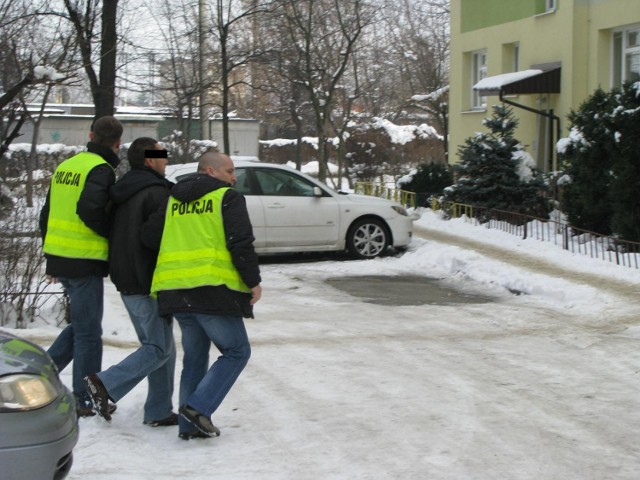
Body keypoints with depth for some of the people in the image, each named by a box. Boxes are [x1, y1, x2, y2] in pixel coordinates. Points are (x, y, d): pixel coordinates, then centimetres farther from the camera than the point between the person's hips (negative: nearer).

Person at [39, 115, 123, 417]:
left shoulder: (66, 166, 12)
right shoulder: (101, 170, -12)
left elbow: (47, 213, 17)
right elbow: (89, 209, -28)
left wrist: (51, 260, 22)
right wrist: (114, 233, -11)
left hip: (58, 257, 8)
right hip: (85, 261, -8)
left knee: (80, 324, 22)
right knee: (89, 333, 3)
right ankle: (85, 401, 10)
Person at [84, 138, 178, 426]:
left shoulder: (121, 192, 14)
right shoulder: (156, 193, -15)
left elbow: (108, 232, 20)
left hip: (126, 283, 10)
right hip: (150, 285, -10)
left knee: (153, 344, 14)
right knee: (160, 348, -3)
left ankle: (159, 412, 14)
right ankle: (106, 384, -13)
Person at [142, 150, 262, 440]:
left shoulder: (173, 201, 17)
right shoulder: (228, 198, -2)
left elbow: (149, 238, 14)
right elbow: (241, 243, -11)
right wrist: (253, 281, -3)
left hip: (175, 291, 7)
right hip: (213, 289, -7)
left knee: (194, 357, 17)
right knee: (236, 351, 6)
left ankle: (190, 425, 15)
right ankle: (199, 406, -7)